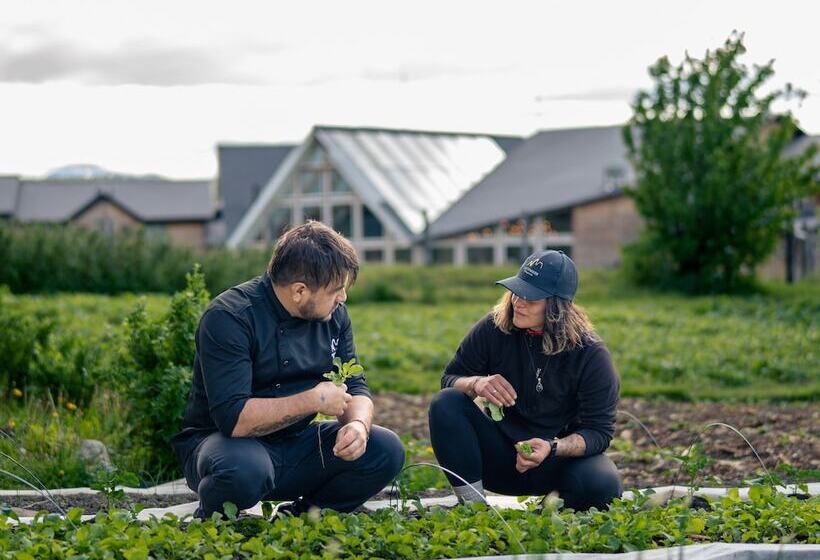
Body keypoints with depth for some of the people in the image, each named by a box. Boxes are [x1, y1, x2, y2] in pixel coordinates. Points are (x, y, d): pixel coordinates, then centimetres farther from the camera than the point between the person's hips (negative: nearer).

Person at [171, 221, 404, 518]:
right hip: (222, 441, -6)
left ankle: (302, 516, 7)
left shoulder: (334, 315, 3)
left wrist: (358, 423, -18)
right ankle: (209, 522, -5)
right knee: (243, 470, -40)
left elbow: (354, 388, 7)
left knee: (386, 449, -13)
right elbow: (234, 418, -29)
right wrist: (313, 400, -23)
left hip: (295, 445, 6)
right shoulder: (228, 317, -20)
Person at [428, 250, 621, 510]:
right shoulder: (493, 329, -8)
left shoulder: (590, 354, -15)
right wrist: (475, 384, -26)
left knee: (602, 485, -34)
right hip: (499, 456, 2)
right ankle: (472, 505, -20)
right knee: (445, 403, -22)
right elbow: (449, 379, -1)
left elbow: (599, 430, -16)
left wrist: (552, 449, -35)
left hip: (560, 456, -2)